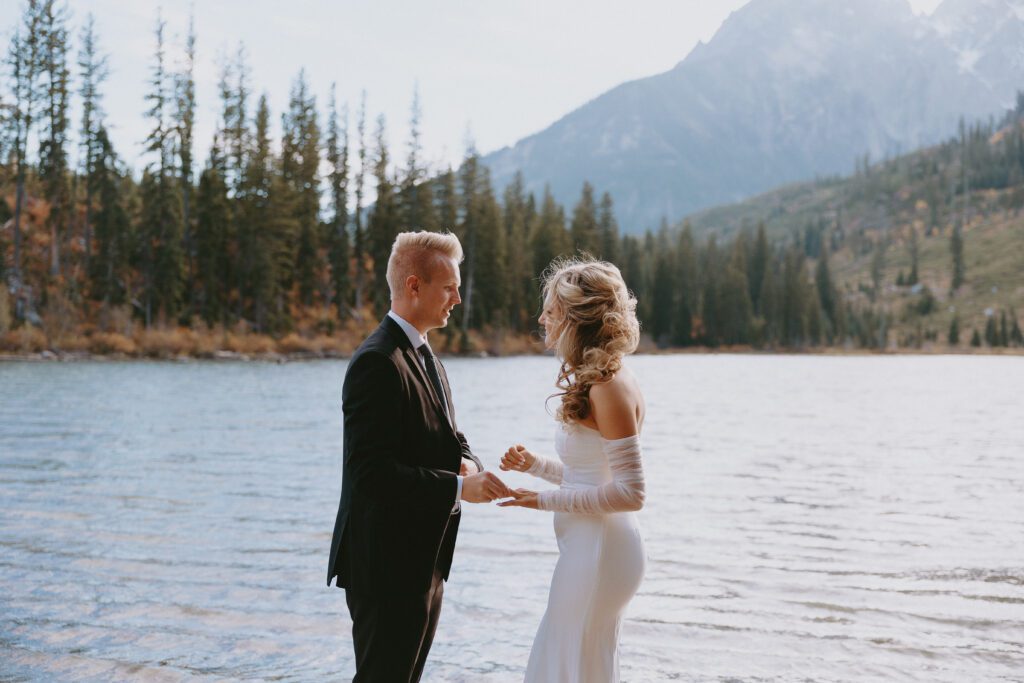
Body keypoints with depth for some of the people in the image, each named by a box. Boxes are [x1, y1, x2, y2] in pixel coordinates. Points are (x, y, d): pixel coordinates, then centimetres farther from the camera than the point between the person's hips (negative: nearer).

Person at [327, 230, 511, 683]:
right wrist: (459, 487, -25)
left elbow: (448, 440, 18)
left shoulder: (426, 360, 13)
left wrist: (468, 463, -4)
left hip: (422, 559, 10)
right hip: (387, 564, -10)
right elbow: (370, 473, -26)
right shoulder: (377, 362, -19)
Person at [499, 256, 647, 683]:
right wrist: (536, 465, 8)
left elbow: (630, 493, -22)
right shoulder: (601, 381, 10)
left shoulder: (607, 388, -20)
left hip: (599, 551, -10)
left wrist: (546, 500, -18)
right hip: (587, 548, 10)